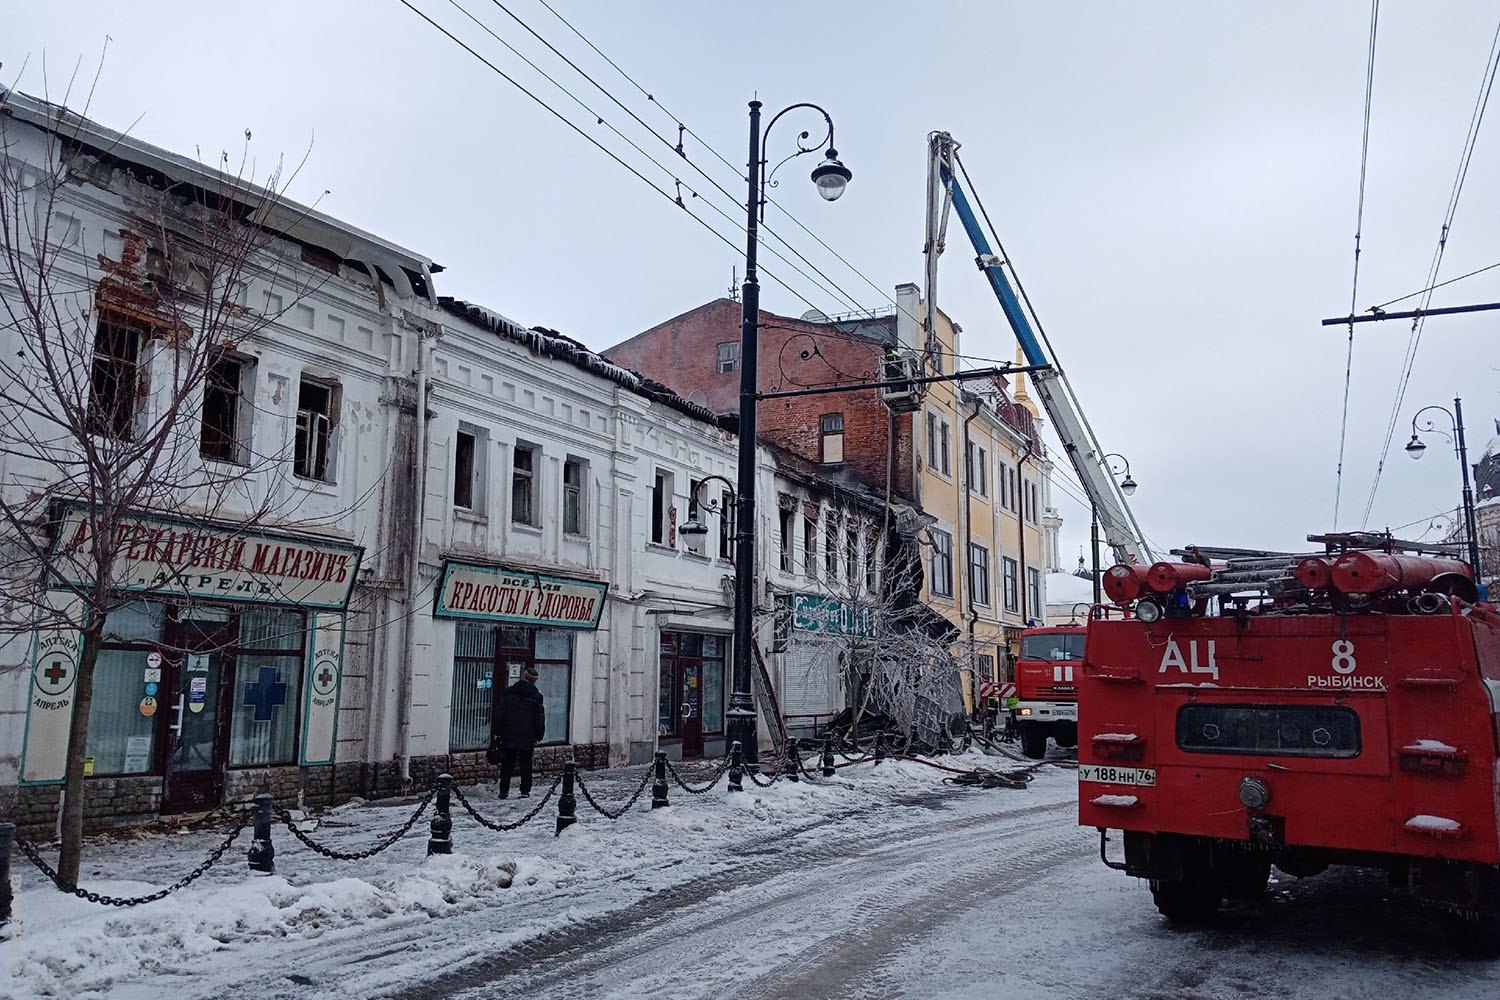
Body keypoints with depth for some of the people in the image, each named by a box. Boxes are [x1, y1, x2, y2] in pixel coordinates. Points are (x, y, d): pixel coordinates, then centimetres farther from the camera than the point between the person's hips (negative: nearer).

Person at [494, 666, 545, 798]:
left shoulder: (509, 692, -1)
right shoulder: (536, 696, -3)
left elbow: (500, 713, 0)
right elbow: (540, 718, -1)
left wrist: (497, 732, 4)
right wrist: (538, 736, 6)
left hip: (509, 734, 1)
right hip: (528, 737, -1)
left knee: (507, 764, 7)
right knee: (526, 765, 8)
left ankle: (504, 791, 5)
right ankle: (525, 791, 8)